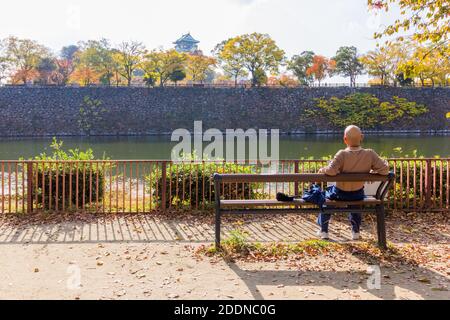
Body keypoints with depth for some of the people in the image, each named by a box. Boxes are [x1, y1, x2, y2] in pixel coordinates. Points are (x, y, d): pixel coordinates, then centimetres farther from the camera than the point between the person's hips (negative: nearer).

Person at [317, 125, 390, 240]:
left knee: (325, 195, 31)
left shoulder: (342, 154, -25)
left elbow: (331, 171, -34)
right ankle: (356, 231, 40)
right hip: (358, 195, 3)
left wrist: (322, 170, -14)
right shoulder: (370, 154, -17)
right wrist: (373, 171, 2)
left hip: (340, 194, -2)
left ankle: (323, 231, 34)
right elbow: (385, 169, -18)